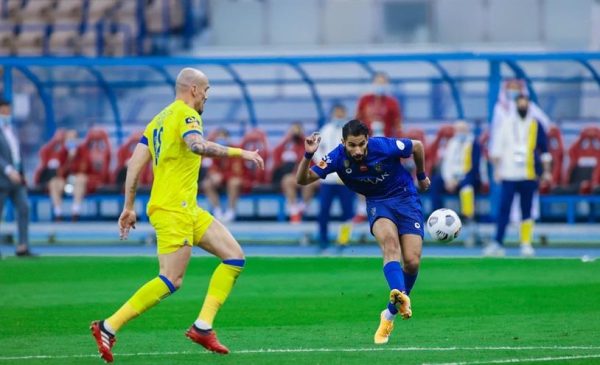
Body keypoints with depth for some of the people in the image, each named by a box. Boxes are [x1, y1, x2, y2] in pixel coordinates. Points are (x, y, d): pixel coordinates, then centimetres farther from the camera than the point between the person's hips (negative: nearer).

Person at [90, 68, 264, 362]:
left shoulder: (159, 120, 18)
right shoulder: (186, 114, -8)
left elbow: (135, 164, 15)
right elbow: (198, 146, -30)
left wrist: (128, 207, 15)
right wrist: (240, 153, -24)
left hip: (187, 208, 10)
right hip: (172, 208, -10)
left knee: (235, 257, 6)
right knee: (171, 281, -12)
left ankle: (202, 326, 1)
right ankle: (108, 327, -8)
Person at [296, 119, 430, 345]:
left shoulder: (385, 147, -23)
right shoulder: (338, 158, -19)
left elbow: (417, 146, -3)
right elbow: (303, 180, -19)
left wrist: (421, 176, 12)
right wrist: (308, 156, -37)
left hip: (406, 197, 0)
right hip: (377, 202, 0)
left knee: (412, 262, -12)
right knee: (389, 240, -34)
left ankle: (391, 313, 10)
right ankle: (400, 295, -56)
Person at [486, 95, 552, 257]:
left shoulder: (536, 125, 5)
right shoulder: (506, 123, 5)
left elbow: (544, 149, 10)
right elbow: (497, 147, 7)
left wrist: (546, 171, 7)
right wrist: (497, 168, 3)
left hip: (529, 176, 1)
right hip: (509, 175, -1)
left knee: (527, 212, 4)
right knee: (504, 210, -5)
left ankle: (526, 244, 7)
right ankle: (498, 244, -6)